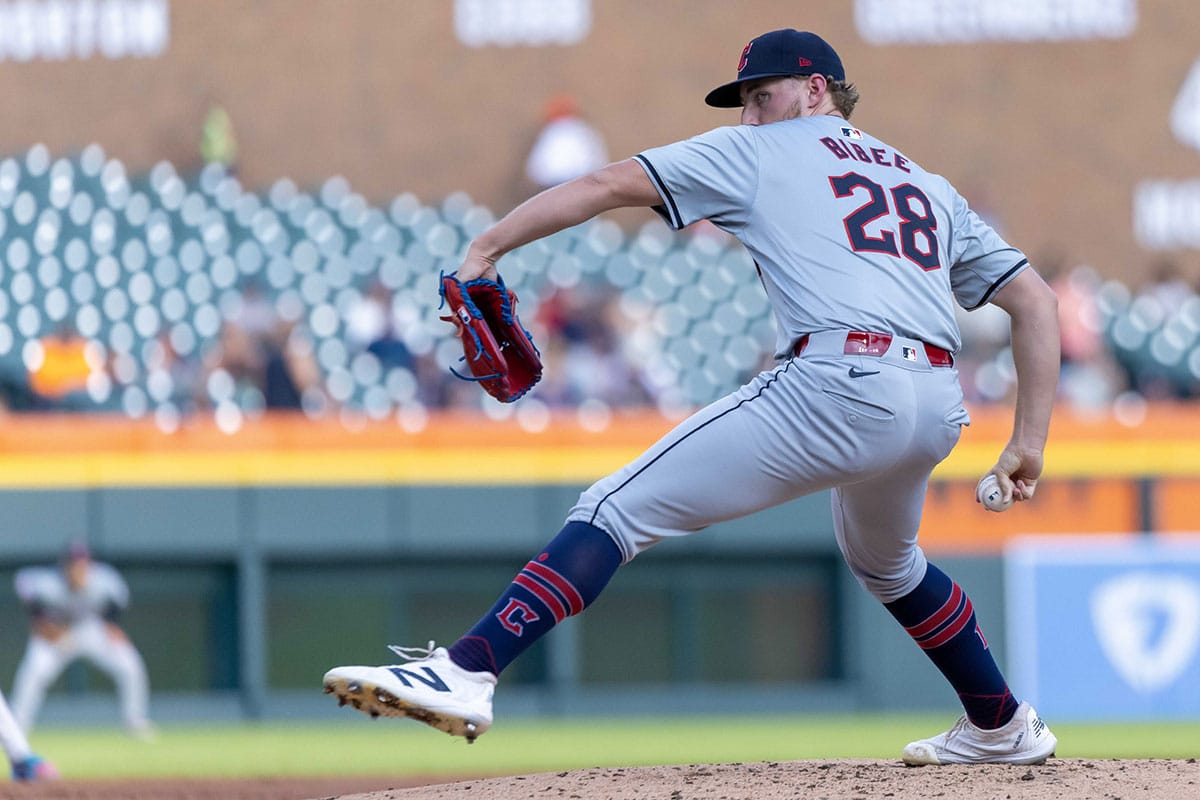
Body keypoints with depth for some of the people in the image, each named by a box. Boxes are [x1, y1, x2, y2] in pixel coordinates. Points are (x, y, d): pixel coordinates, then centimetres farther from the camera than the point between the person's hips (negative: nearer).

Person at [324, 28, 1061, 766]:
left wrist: (485, 250, 6)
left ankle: (466, 672, -23)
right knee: (885, 561, 38)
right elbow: (1037, 299, 23)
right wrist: (1029, 443, 21)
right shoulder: (929, 186, 30)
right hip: (938, 411, 7)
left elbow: (608, 185, 7)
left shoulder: (759, 153, 16)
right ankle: (1002, 727, 45)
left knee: (619, 510, -8)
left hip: (836, 386, -6)